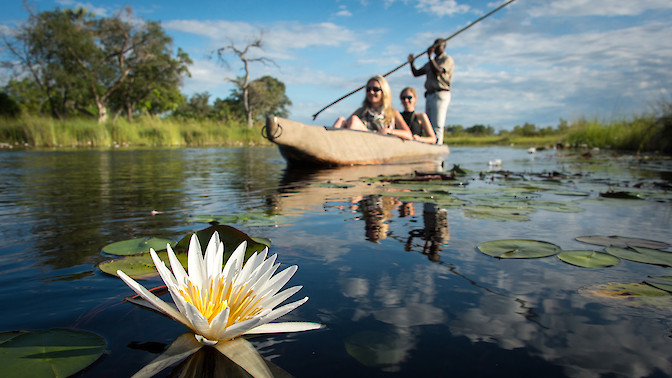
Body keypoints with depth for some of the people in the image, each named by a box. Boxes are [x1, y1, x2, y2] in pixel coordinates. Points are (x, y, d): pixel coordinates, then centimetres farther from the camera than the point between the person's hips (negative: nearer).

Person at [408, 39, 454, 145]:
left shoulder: (447, 59, 2)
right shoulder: (431, 62, 25)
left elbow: (438, 72, -16)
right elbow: (416, 73, 21)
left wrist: (430, 57, -15)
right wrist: (411, 63, 4)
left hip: (440, 95, -8)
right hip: (429, 95, 8)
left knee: (437, 125, -15)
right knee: (429, 125, 4)